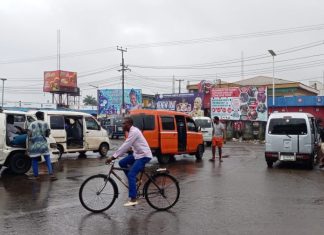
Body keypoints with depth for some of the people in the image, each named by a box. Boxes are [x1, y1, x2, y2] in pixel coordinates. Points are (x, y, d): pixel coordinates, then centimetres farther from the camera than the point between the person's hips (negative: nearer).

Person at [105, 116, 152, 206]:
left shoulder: (134, 132, -21)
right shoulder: (132, 131, 10)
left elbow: (125, 146, -26)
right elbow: (126, 146, 17)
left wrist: (113, 157, -25)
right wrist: (116, 155, 12)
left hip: (144, 156, -10)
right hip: (137, 154, 10)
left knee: (131, 174, -17)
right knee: (122, 163, 8)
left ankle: (133, 199, -15)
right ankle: (133, 181, 18)